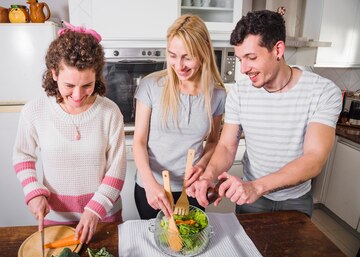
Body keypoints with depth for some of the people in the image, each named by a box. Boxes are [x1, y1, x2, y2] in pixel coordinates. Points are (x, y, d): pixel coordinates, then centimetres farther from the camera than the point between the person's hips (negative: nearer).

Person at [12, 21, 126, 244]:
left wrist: (96, 209, -18)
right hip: (56, 213, 1)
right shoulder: (34, 111, -14)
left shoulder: (110, 112, -16)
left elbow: (117, 167, -12)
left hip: (104, 211, 0)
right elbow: (23, 156, 2)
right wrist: (34, 192, -11)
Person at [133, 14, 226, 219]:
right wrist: (150, 183, -23)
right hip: (150, 188, 0)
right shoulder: (151, 85, -12)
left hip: (192, 189, 1)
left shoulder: (217, 94, -7)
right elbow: (139, 142, -9)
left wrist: (202, 164, -12)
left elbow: (213, 141, 7)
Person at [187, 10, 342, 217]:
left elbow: (315, 159, -29)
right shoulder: (239, 92, -14)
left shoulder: (324, 92, -21)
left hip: (296, 200, 0)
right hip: (249, 194, 1)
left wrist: (257, 186, -43)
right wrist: (209, 175, -35)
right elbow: (227, 147, -13)